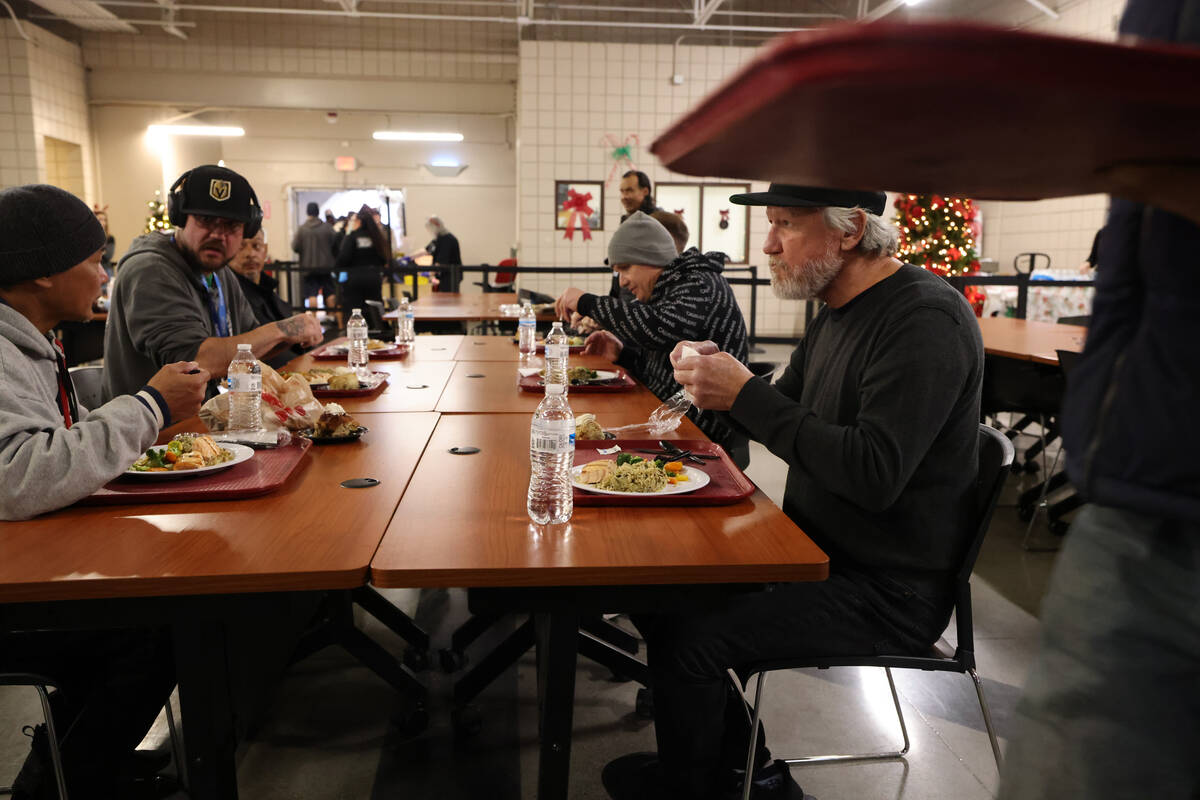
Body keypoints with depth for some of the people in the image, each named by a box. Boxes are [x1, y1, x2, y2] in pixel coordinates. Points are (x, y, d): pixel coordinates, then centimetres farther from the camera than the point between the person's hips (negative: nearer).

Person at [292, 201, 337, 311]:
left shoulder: (301, 229, -6)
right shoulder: (328, 227, -5)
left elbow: (295, 248, -6)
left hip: (308, 267, -1)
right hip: (326, 266, 1)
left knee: (311, 295, 0)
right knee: (330, 294, 11)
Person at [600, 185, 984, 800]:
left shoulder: (926, 321, -21)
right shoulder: (840, 310, 8)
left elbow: (875, 474, -29)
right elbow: (791, 417, 14)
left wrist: (744, 395, -27)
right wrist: (719, 377, -6)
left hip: (888, 593, -9)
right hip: (817, 552, 9)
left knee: (685, 639, -18)